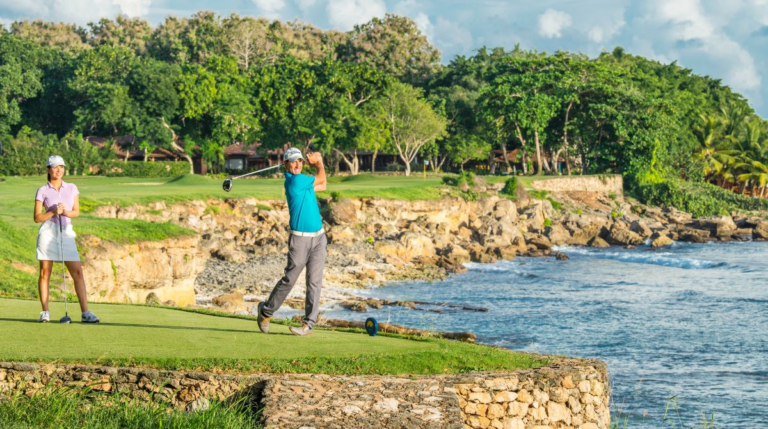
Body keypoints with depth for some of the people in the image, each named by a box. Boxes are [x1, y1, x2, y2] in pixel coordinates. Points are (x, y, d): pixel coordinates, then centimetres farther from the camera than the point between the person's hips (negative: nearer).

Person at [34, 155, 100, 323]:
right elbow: (37, 218, 0)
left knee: (78, 272, -7)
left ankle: (85, 312, -8)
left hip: (66, 233, 2)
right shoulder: (42, 191, 2)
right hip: (48, 232, -2)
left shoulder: (72, 188, 10)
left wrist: (66, 212, -11)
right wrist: (53, 212, -16)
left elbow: (77, 212, 10)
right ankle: (45, 312, 8)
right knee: (45, 273, -1)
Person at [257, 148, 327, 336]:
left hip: (318, 237, 7)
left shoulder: (303, 181, 13)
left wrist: (316, 163, 12)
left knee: (315, 282, -1)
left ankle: (308, 325, -2)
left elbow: (322, 186, 19)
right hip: (300, 238, -7)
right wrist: (319, 164, 19)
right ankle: (265, 310, 19)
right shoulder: (294, 180, -12)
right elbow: (321, 179, 2)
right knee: (289, 279, -2)